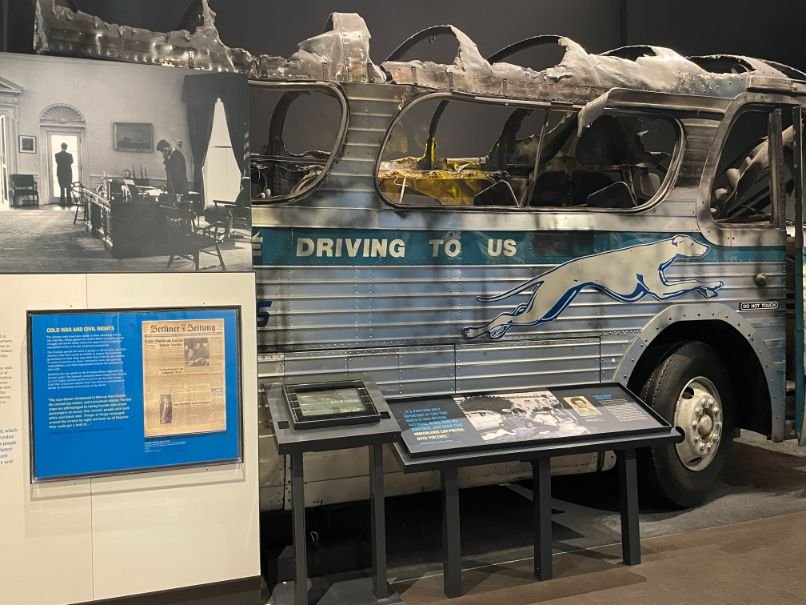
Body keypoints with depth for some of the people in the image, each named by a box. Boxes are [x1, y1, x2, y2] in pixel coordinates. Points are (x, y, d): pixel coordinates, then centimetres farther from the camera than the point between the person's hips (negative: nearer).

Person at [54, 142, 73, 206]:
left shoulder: (57, 155, -5)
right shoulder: (69, 155, -9)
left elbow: (57, 162, 8)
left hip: (60, 174, 1)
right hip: (68, 173, -1)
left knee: (62, 188, 5)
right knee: (68, 188, 6)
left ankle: (63, 202, 2)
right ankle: (69, 202, 4)